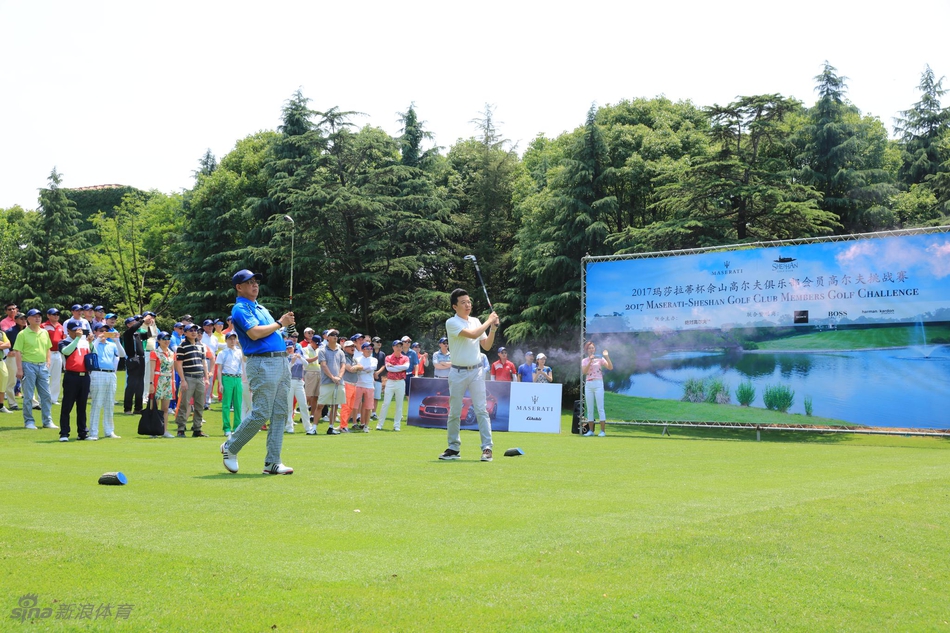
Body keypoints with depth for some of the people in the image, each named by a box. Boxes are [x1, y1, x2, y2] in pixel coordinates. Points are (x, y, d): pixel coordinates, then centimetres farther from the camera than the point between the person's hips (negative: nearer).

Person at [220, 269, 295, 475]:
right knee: (261, 414, -9)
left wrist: (285, 322, 8)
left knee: (280, 414, 4)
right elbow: (254, 333, -18)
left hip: (281, 361, 9)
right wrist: (279, 323, -8)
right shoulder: (240, 309, -4)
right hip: (262, 363, -9)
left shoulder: (261, 308, 23)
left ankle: (272, 462, 6)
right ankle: (230, 448, 11)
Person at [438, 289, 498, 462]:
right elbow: (472, 334, -20)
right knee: (454, 412, 4)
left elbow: (486, 346, 12)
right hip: (458, 372, -3)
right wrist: (489, 321, -10)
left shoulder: (476, 321, 11)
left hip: (476, 371, 3)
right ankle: (453, 448, 15)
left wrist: (493, 329, -1)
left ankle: (487, 448, -6)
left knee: (481, 410, -5)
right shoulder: (451, 323, -7)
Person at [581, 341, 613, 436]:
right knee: (589, 409, 5)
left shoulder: (600, 359, 4)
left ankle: (603, 430, -6)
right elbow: (584, 372, -8)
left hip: (598, 384, -3)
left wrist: (607, 356, -16)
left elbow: (610, 367, -7)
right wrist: (590, 361, -16)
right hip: (588, 385, 3)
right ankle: (590, 430, 10)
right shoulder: (584, 361, 10)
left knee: (600, 408, -7)